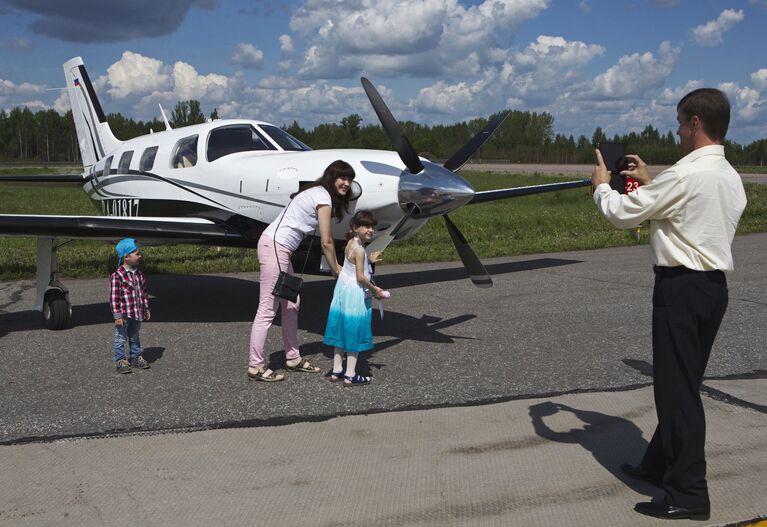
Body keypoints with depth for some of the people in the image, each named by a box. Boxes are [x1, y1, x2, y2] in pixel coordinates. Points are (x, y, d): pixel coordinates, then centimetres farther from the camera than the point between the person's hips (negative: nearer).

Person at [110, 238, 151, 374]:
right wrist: (117, 315, -17)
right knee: (121, 338, 5)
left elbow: (144, 292, 15)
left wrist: (146, 309, 16)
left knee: (134, 337, 20)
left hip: (137, 313, 7)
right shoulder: (117, 276, -17)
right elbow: (114, 297, -16)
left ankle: (136, 358, 32)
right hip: (124, 314, -7)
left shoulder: (139, 273, 6)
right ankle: (120, 361, 14)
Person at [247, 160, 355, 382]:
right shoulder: (323, 197, -10)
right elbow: (326, 242, -9)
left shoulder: (317, 193, 19)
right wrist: (336, 270, 2)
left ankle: (293, 358, 24)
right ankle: (255, 366, -4)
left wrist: (336, 265, 14)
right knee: (268, 308, -8)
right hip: (275, 246, -11)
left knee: (291, 304, 15)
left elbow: (324, 240, 20)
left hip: (279, 247, 11)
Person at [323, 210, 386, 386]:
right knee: (354, 334, 0)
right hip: (356, 296, -9)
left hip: (344, 291, 9)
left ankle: (336, 370, 22)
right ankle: (350, 375, 7)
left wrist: (369, 260, 16)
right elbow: (360, 277, -21)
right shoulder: (359, 249, -19)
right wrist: (374, 290, -10)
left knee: (342, 332, 14)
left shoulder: (350, 244, 8)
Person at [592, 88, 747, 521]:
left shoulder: (684, 176, -18)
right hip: (715, 285, 9)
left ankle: (689, 493, 5)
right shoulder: (731, 178, 11)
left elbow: (622, 214, -10)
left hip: (682, 287, -9)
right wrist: (649, 183, 25)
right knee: (683, 383, 18)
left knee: (678, 387, -2)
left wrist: (602, 185, 9)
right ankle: (661, 464, 33)